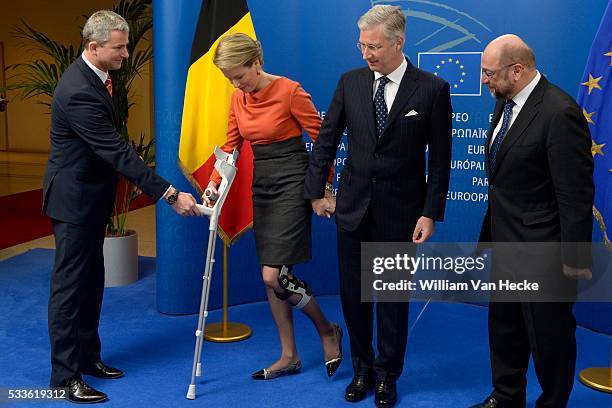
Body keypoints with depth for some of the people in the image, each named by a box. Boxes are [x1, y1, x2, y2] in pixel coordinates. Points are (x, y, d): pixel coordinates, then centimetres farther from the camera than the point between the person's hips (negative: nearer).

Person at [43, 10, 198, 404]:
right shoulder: (79, 91, -26)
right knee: (70, 286, -1)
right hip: (74, 200, -10)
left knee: (91, 282, 17)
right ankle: (65, 376, 10)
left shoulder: (93, 77, 6)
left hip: (90, 197, 10)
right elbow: (119, 152, -29)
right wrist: (171, 194, -28)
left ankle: (88, 356, 30)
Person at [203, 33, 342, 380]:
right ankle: (289, 357, 21)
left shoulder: (290, 91, -15)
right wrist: (214, 182, -6)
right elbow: (231, 145, 9)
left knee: (274, 275, -12)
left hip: (291, 185, -7)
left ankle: (327, 329, 13)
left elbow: (323, 140, -11)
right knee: (270, 278, 8)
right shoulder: (239, 99, 6)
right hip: (262, 187, 8)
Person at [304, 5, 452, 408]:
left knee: (393, 296, 10)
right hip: (354, 206, 3)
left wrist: (431, 213, -9)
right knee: (353, 293, 11)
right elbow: (327, 139, 7)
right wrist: (316, 190, 5)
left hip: (399, 211, -3)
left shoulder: (432, 89, -8)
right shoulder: (351, 82, 0)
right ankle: (362, 368, 30)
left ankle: (387, 375, 28)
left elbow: (440, 159, -6)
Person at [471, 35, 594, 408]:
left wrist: (575, 260, -17)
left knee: (549, 336, 10)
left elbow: (576, 194, -21)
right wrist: (491, 231, 15)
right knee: (504, 326, 22)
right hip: (506, 241, 9)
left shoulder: (560, 113, -23)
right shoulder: (505, 103, 5)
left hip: (542, 250, -9)